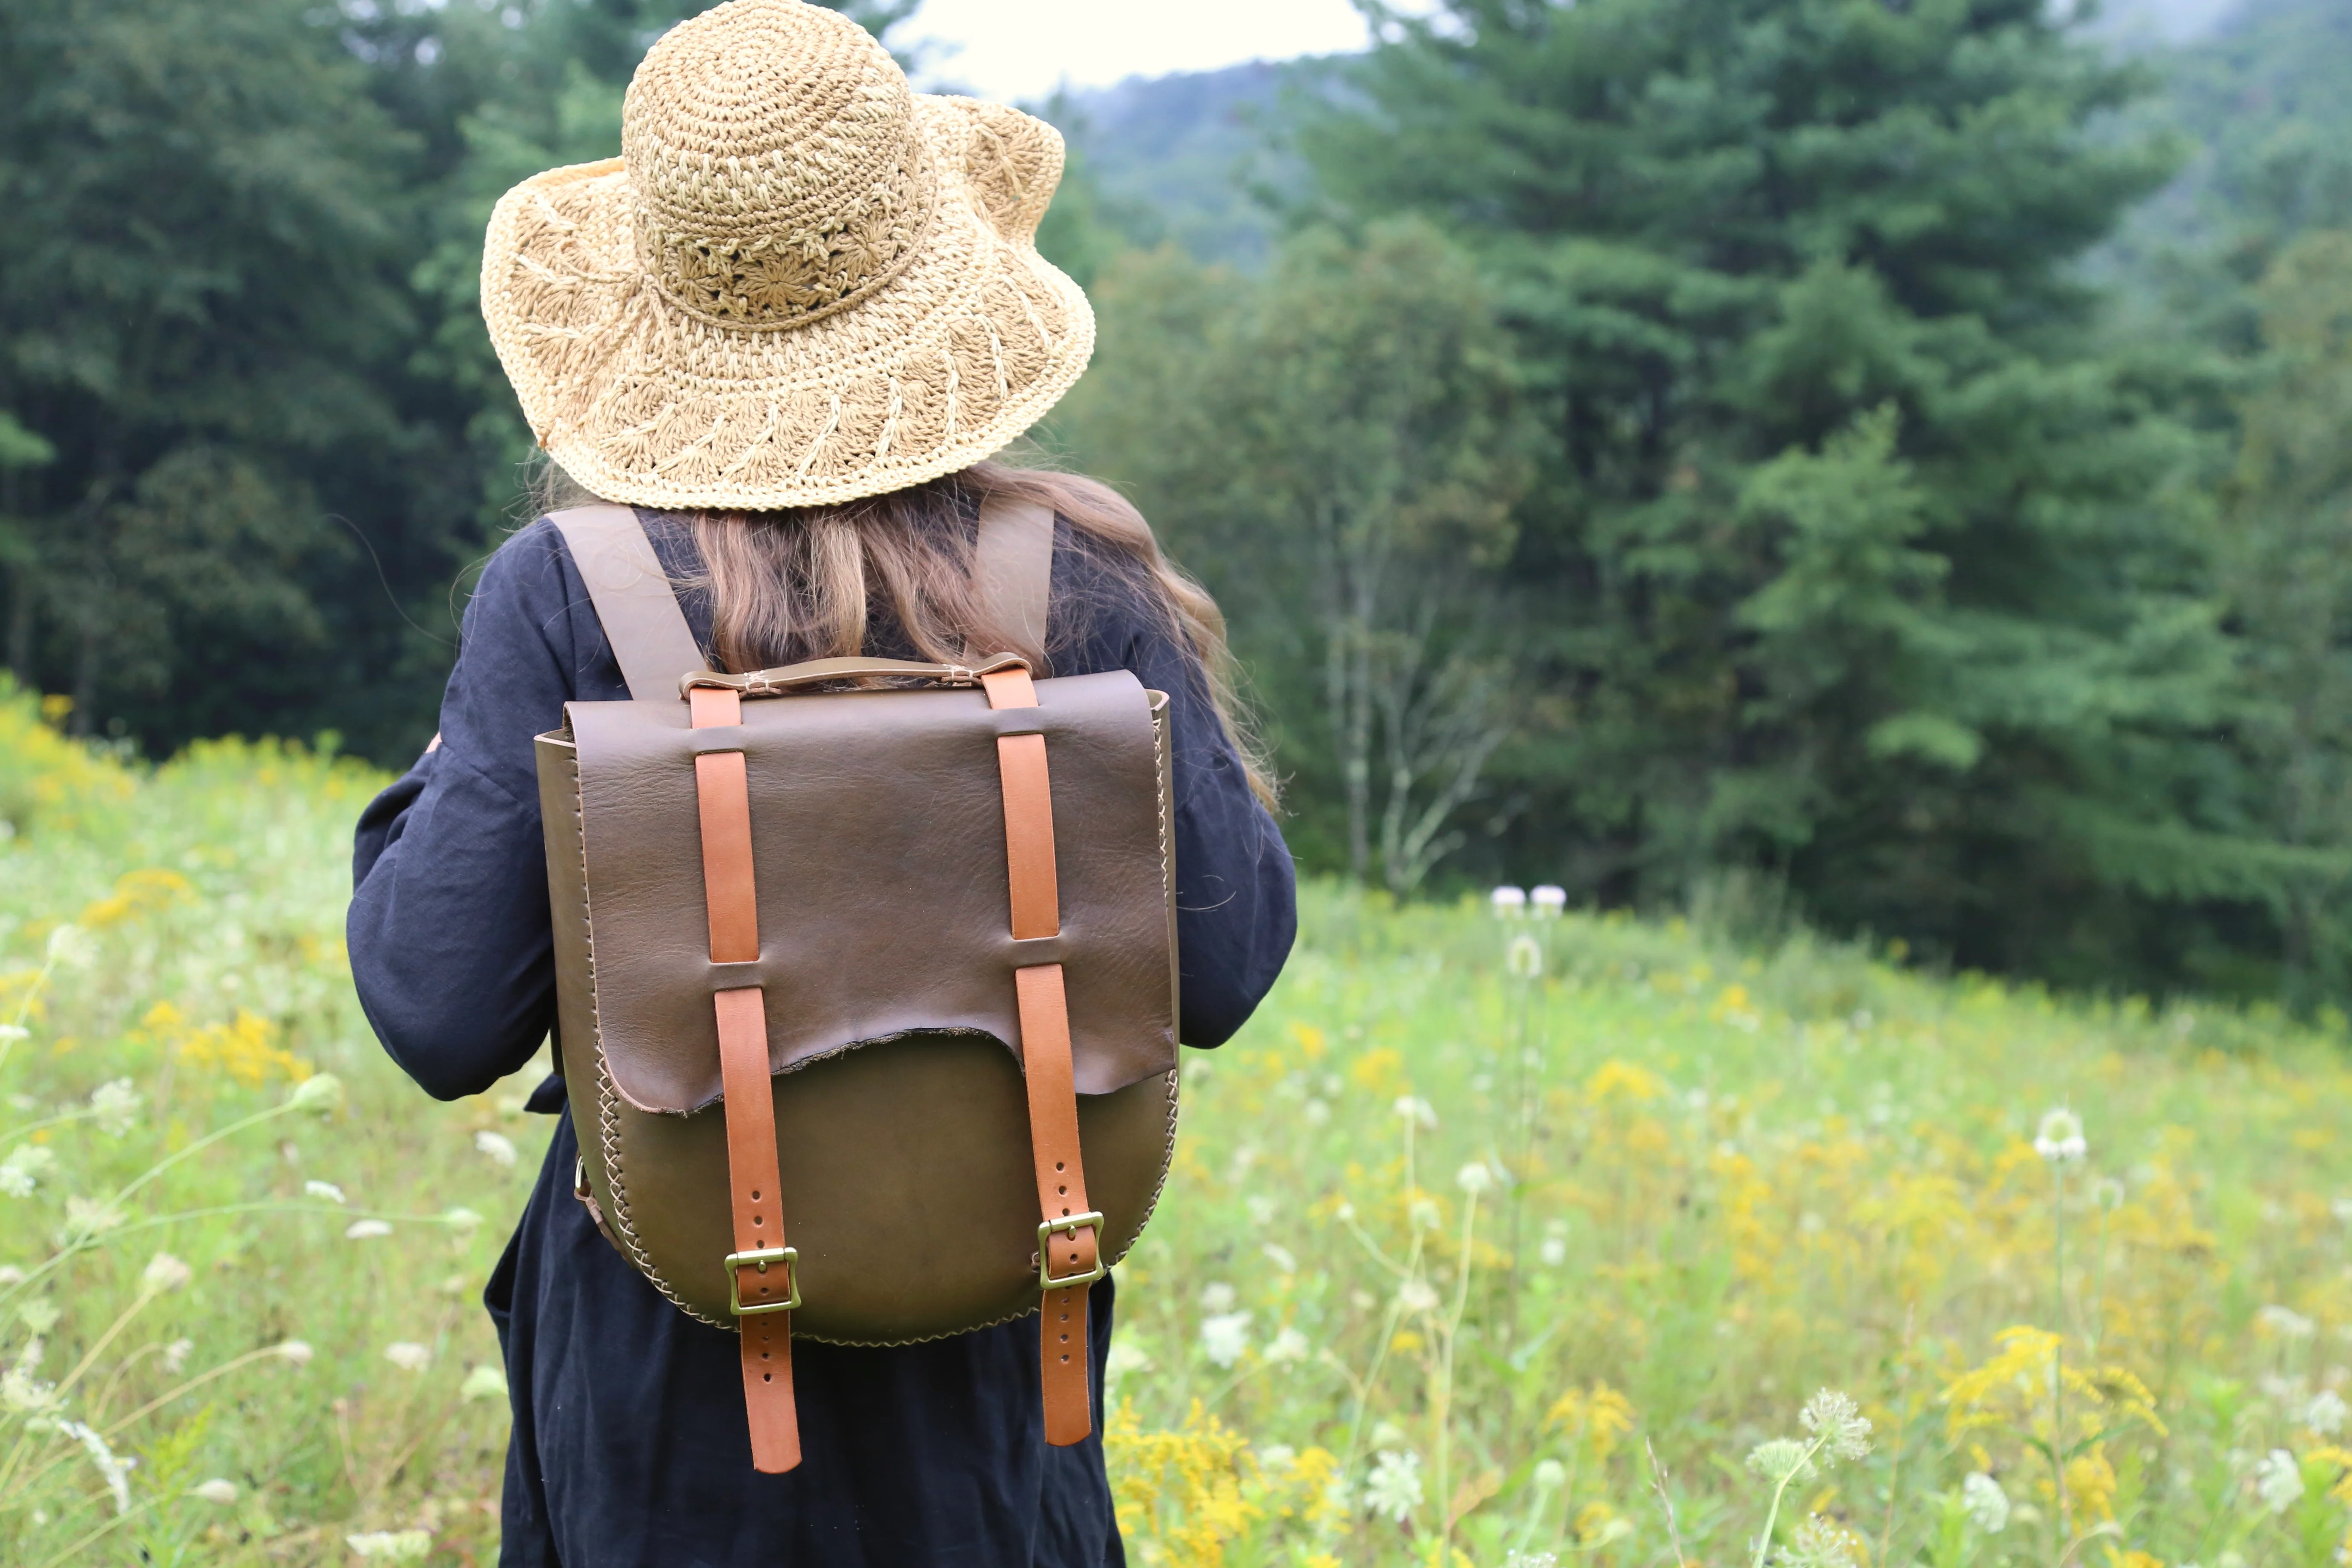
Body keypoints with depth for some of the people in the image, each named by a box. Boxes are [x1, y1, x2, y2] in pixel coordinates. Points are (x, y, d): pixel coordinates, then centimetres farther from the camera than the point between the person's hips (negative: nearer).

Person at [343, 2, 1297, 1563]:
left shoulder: (563, 598, -15)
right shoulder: (1081, 582, -10)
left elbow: (444, 1022, -13)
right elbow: (1222, 972, -6)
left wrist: (427, 789, 5)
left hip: (670, 1360, -1)